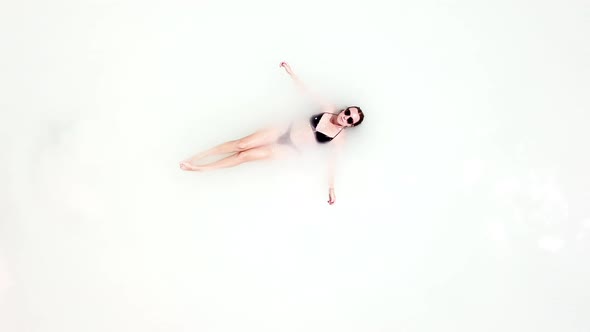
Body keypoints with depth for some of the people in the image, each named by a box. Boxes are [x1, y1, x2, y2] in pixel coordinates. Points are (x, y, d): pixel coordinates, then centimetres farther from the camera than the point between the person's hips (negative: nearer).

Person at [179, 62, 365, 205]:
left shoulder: (339, 138, -8)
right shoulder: (329, 109, -2)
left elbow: (333, 161, -8)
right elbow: (308, 91, 0)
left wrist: (331, 187, -16)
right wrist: (291, 73, -6)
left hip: (290, 148, -2)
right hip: (285, 130, 2)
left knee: (244, 155, -10)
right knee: (241, 144, -9)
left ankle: (199, 168, 1)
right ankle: (197, 156, 3)